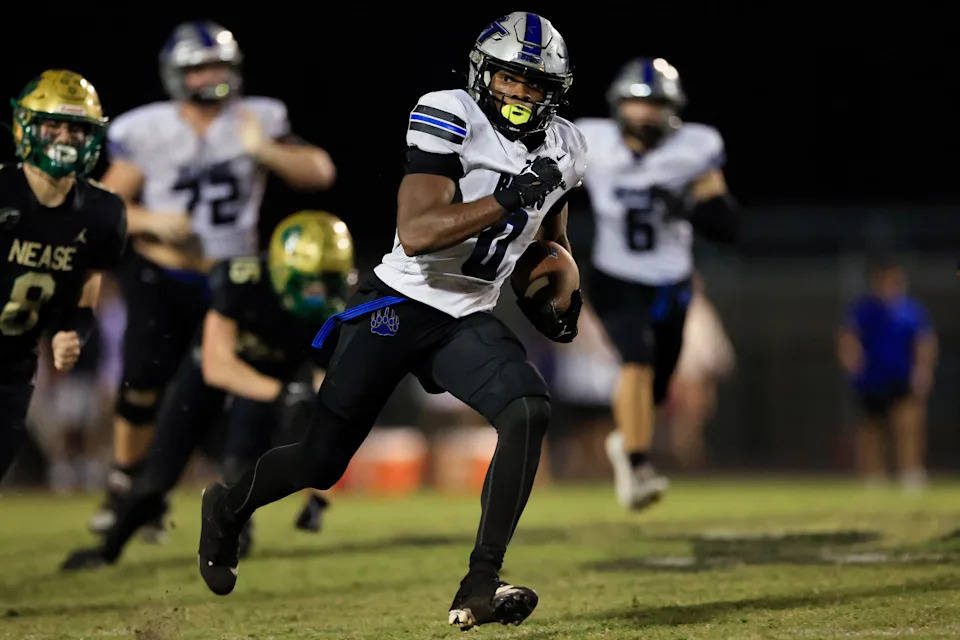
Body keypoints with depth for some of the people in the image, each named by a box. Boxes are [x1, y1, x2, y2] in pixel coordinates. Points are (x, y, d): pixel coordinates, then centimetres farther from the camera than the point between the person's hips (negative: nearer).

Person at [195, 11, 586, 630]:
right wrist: (507, 200, -33)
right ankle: (228, 507, 37)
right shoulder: (451, 120, -17)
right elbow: (416, 234, -28)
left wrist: (561, 295, 8)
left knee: (530, 412, -24)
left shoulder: (563, 150, 4)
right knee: (321, 463, 3)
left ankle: (480, 587, -24)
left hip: (468, 322, 5)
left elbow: (551, 232, 25)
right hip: (397, 306, -5)